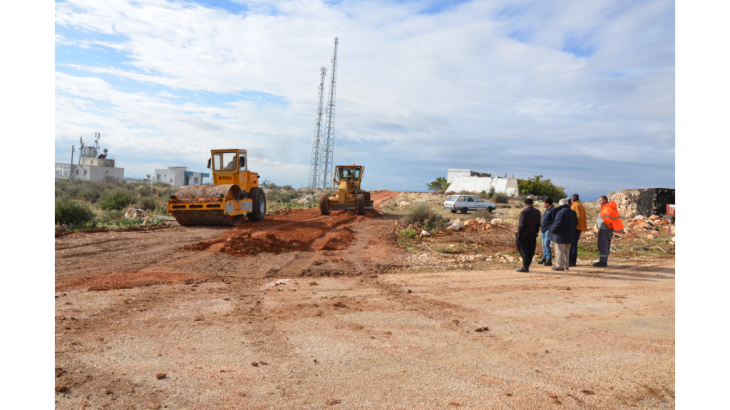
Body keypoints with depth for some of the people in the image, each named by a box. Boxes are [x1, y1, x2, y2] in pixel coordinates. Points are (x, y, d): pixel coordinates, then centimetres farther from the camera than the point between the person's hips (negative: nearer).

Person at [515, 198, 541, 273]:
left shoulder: (524, 212, -14)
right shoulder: (537, 212, 6)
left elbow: (522, 224, -16)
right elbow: (538, 225, 9)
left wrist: (518, 233, -8)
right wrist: (535, 232, 16)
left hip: (524, 234, -6)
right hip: (533, 234, 6)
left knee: (524, 251, -1)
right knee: (530, 251, 13)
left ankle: (525, 267, -3)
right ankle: (527, 266, 20)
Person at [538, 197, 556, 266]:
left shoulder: (553, 210, -11)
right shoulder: (547, 209, 18)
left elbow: (554, 221, -16)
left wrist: (550, 228, -20)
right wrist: (541, 227, 18)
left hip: (548, 230, -9)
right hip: (544, 230, 10)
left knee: (546, 244, -15)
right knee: (544, 245, 12)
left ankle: (549, 260, -15)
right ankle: (544, 259, 19)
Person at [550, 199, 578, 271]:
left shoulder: (561, 212, -17)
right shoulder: (573, 212, 9)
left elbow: (557, 223, -21)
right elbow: (576, 223, 15)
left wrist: (552, 229, -7)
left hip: (560, 235, -8)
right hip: (569, 236, 8)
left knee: (559, 251, -2)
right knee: (566, 251, 16)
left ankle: (560, 266, -2)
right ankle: (566, 266, 20)